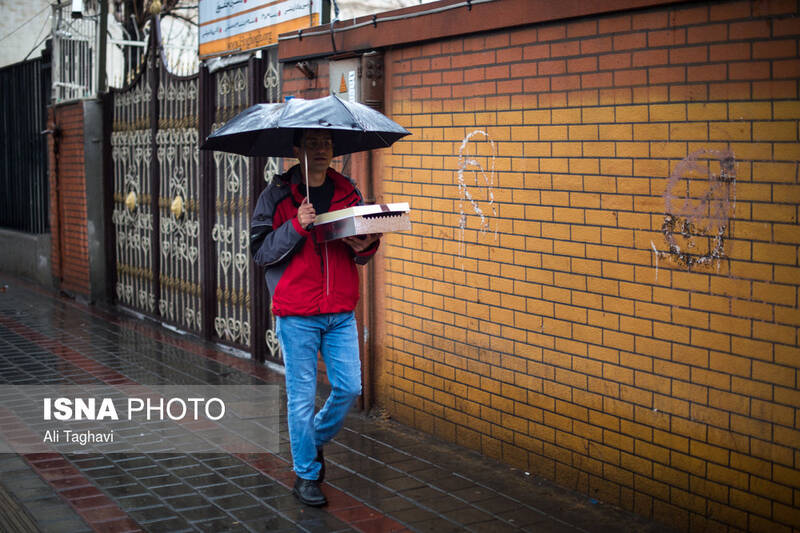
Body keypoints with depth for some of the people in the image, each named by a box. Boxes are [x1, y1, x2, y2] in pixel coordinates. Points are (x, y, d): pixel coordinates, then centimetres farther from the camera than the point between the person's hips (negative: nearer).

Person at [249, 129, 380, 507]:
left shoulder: (348, 192, 8)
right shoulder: (278, 195, -3)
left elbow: (361, 255, 14)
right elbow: (260, 252, -8)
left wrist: (366, 247, -10)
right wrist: (296, 226, -20)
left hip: (341, 312, 4)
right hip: (297, 315, -4)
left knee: (349, 387, 4)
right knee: (302, 395, 2)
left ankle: (315, 438, 33)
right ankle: (306, 474, 17)